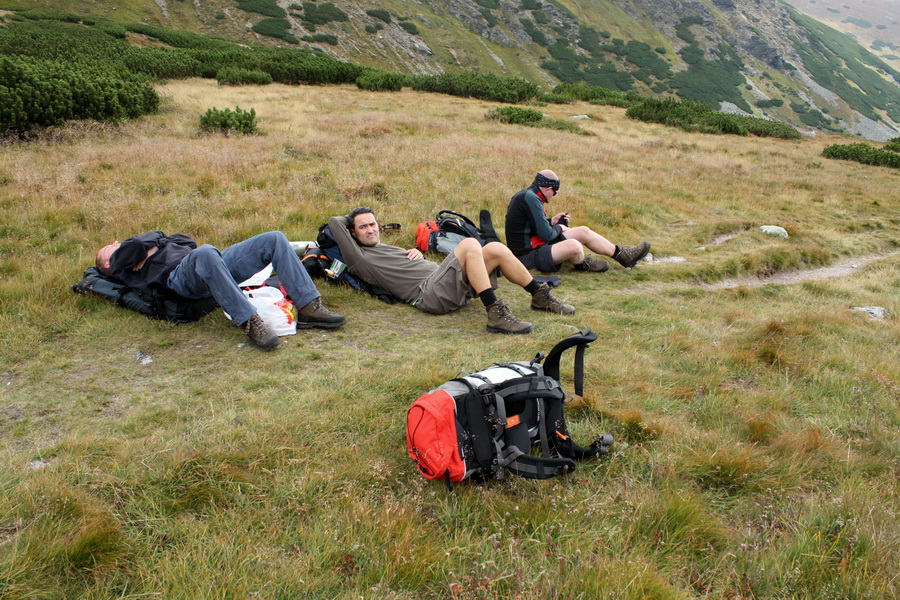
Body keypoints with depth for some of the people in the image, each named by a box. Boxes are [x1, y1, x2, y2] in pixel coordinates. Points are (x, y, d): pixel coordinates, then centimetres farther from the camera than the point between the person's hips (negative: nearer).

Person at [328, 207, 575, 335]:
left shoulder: (390, 249, 33)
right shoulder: (360, 258, 7)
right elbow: (334, 223, 0)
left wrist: (418, 255, 13)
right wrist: (352, 216, 22)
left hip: (452, 286, 9)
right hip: (430, 293, -9)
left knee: (496, 249, -7)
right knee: (470, 244, -28)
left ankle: (540, 296, 2)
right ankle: (495, 314, -35)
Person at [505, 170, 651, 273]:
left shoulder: (525, 195, 11)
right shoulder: (531, 198, -22)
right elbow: (546, 234, -24)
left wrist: (551, 221, 11)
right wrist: (558, 228, -3)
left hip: (534, 244, 12)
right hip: (528, 256, -12)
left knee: (583, 231, 12)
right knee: (573, 245, -34)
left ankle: (622, 255, 19)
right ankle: (583, 264, 1)